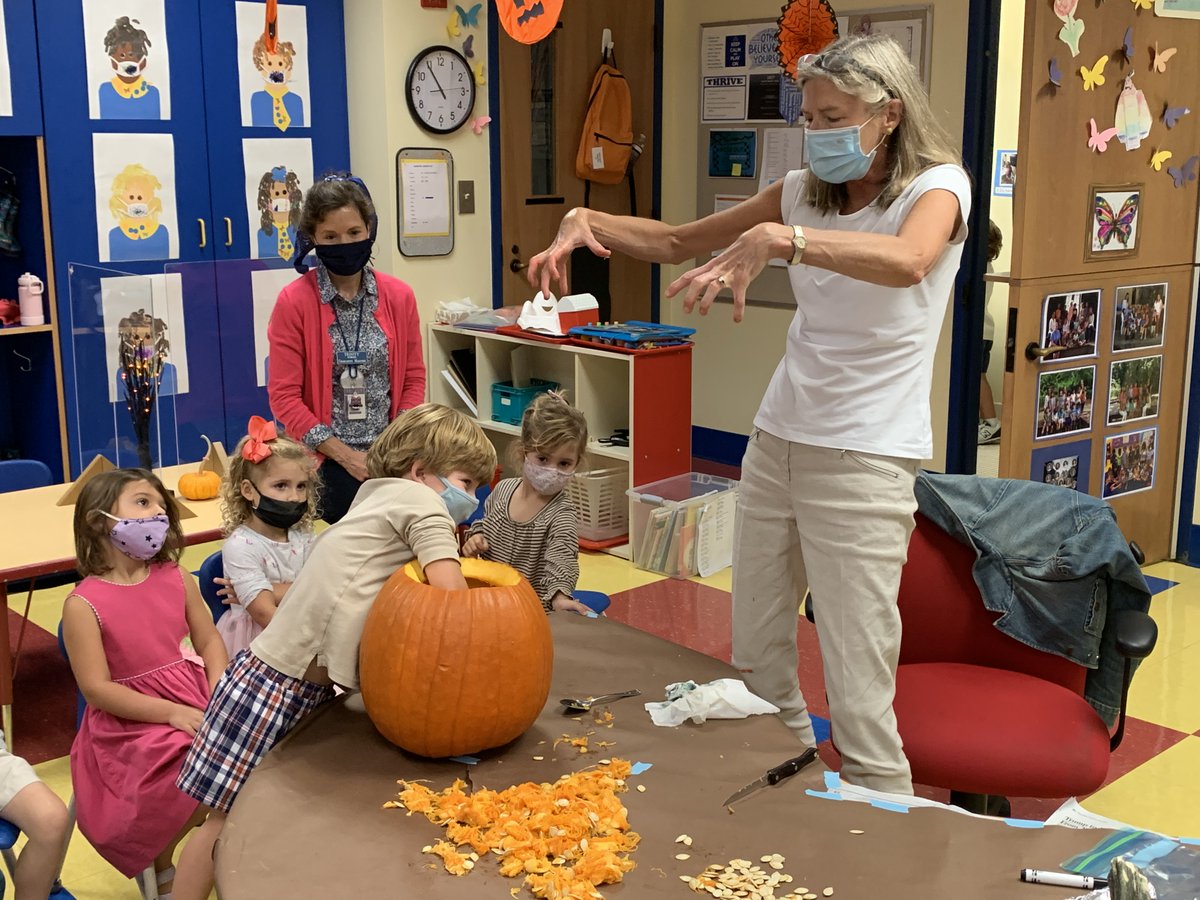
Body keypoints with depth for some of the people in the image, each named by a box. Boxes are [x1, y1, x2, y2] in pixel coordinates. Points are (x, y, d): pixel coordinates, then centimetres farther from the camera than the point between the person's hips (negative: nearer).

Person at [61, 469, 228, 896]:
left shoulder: (177, 579, 3)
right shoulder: (83, 604, -12)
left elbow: (209, 641, 7)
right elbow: (97, 688, -15)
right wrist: (172, 712, -22)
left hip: (196, 703, 5)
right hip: (131, 723, -5)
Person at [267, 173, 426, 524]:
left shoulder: (399, 297, 3)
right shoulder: (294, 302, -7)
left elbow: (413, 379, 8)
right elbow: (284, 396, -8)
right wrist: (346, 455, -13)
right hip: (325, 464, -3)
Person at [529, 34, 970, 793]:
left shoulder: (936, 186, -8)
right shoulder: (804, 191, 9)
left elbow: (906, 261, -33)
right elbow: (677, 243, 14)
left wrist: (775, 239, -45)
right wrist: (586, 220, -3)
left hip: (864, 459, -6)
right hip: (778, 439, 7)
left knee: (858, 687, -7)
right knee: (755, 657, 15)